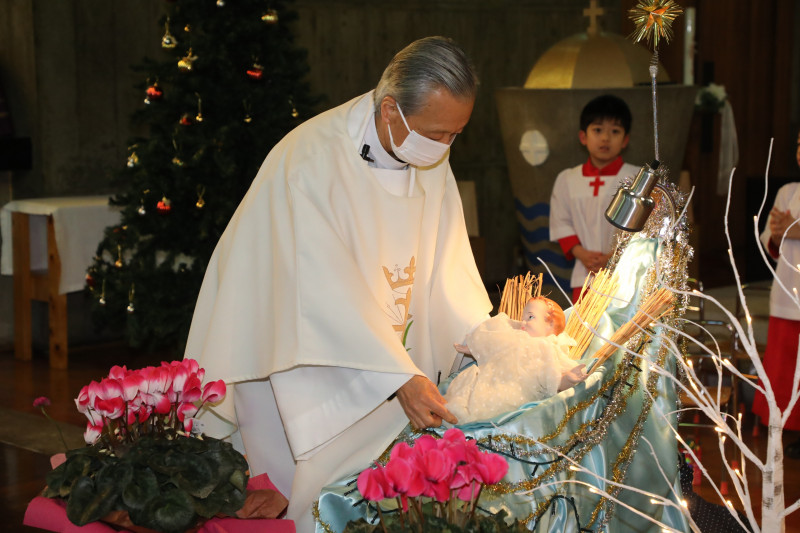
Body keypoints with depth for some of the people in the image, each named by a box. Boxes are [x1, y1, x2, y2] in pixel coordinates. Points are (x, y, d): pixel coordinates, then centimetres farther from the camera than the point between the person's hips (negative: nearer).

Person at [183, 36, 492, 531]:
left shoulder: (431, 157, -5)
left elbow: (447, 262, -1)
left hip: (380, 360, 6)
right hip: (289, 354, -6)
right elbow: (328, 290, -32)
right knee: (305, 493, 0)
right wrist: (400, 377, -37)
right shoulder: (310, 160, -28)